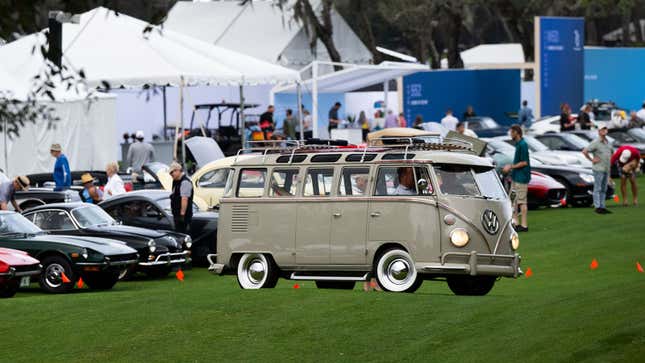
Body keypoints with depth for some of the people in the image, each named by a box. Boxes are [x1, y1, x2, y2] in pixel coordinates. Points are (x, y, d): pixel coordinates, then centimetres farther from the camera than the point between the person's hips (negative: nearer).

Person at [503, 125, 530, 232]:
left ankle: (524, 225, -3)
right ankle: (516, 223, 17)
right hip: (516, 177, 10)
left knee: (522, 201, -6)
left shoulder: (523, 145, -17)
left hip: (521, 178, -10)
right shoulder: (518, 144, 14)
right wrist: (510, 167, 16)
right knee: (513, 200, 12)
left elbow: (524, 162, -20)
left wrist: (511, 167, -15)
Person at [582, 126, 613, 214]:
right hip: (598, 169, -8)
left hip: (606, 169, 8)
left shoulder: (607, 142, 12)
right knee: (597, 189, -5)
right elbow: (584, 151, -18)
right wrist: (592, 160, -13)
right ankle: (597, 207, -5)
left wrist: (609, 159, 15)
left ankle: (602, 207, 14)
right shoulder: (595, 143, -13)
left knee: (603, 189, 10)